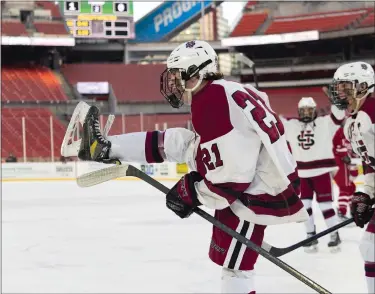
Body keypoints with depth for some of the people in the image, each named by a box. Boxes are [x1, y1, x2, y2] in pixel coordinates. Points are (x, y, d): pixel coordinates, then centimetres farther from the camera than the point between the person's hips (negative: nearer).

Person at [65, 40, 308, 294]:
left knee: (233, 265, -3)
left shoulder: (214, 103, -27)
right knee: (177, 143, 10)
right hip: (247, 175, 10)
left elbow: (232, 177, -28)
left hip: (255, 193, -10)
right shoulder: (220, 92, 5)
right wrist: (195, 183, 13)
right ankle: (106, 148, 19)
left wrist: (192, 194, -14)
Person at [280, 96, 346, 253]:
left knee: (325, 204, 0)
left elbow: (338, 115, -17)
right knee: (304, 205, 5)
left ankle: (335, 235, 12)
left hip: (321, 171, -3)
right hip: (302, 173, 4)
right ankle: (311, 236, 16)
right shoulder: (291, 125, 4)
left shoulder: (324, 123, -4)